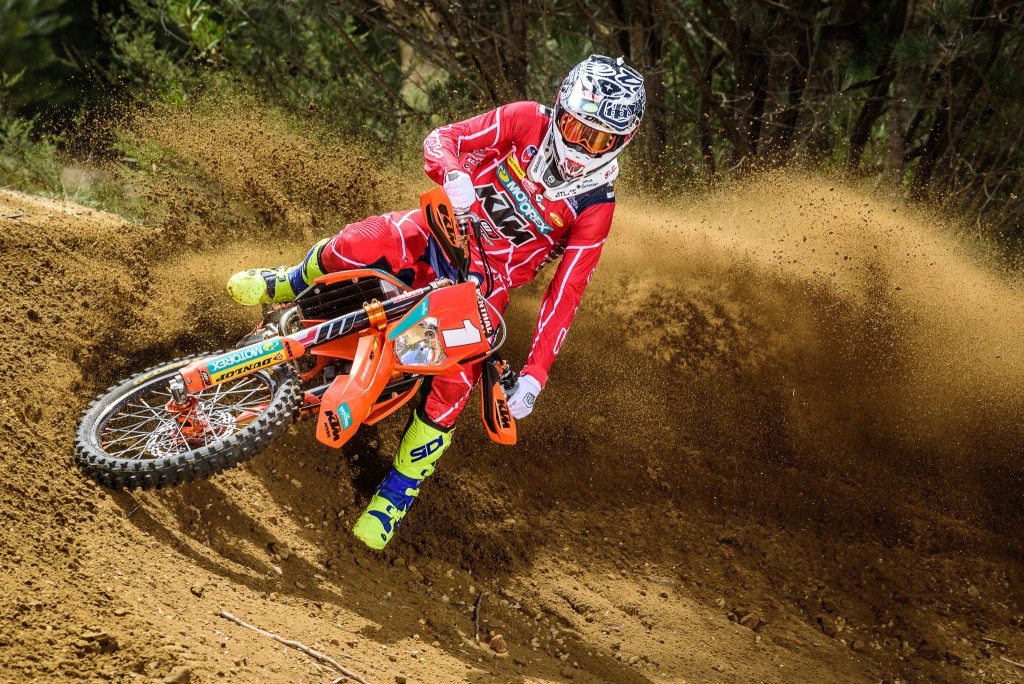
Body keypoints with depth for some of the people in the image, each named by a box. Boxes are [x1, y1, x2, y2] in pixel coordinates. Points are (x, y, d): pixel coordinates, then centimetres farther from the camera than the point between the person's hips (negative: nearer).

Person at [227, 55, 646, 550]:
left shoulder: (594, 207, -11)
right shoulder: (528, 122, -8)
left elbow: (565, 294, -13)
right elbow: (441, 140, -10)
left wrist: (534, 376, -22)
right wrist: (455, 175, -35)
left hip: (486, 285, 0)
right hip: (442, 231, 1)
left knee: (452, 385, -22)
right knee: (358, 245, -31)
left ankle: (397, 492, 1)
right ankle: (288, 286, 5)